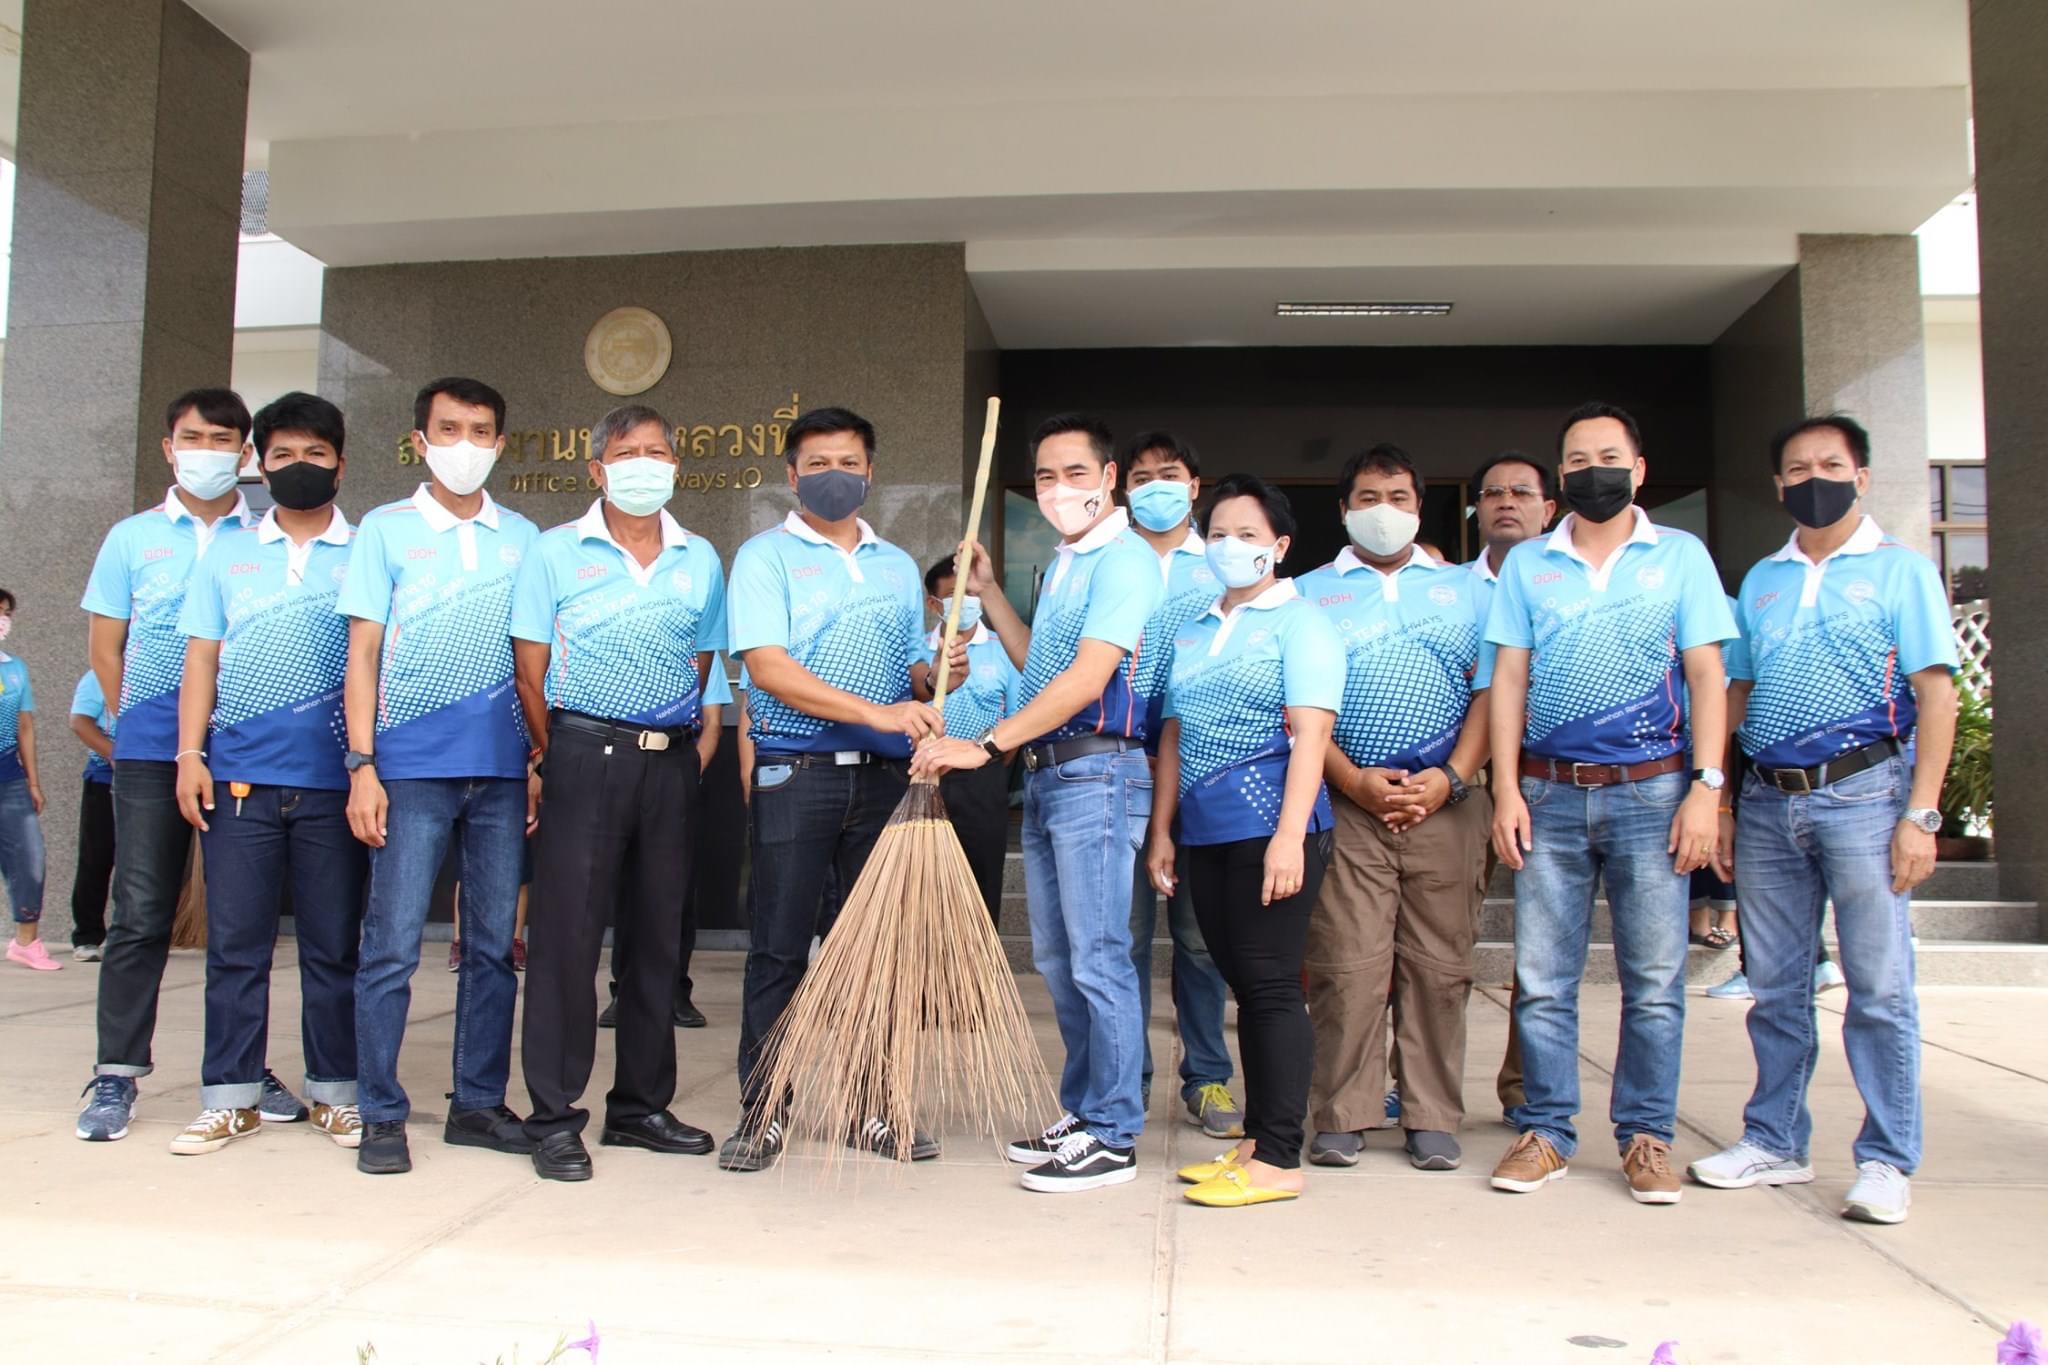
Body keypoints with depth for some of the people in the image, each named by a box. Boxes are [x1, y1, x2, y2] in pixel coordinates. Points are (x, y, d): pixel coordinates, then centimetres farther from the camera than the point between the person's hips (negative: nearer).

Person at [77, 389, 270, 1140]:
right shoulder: (133, 537, 9)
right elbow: (105, 646, 12)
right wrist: (141, 720, 7)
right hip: (151, 751, 0)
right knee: (140, 913, 0)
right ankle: (116, 1074, 8)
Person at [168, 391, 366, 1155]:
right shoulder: (227, 552, 14)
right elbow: (202, 658, 11)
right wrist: (189, 755, 1)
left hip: (331, 777, -2)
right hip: (238, 774, 2)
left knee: (334, 943, 5)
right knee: (234, 942, 4)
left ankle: (334, 1092, 15)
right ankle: (230, 1098, 14)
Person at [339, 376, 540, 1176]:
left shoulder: (524, 538, 11)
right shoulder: (385, 530, 6)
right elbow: (363, 652, 2)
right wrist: (362, 766, -6)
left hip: (502, 770, 3)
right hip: (411, 768, -2)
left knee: (494, 946, 6)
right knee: (392, 947, -2)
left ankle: (478, 1104, 17)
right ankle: (382, 1116, 8)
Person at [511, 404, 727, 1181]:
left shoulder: (701, 561, 11)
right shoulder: (556, 553, 3)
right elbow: (530, 674, 1)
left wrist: (687, 745, 7)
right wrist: (551, 760, -1)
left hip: (671, 763, 4)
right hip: (584, 757, -3)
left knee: (657, 935, 9)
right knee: (568, 935, -3)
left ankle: (639, 1107, 20)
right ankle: (554, 1120, 6)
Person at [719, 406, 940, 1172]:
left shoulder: (898, 566, 16)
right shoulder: (766, 556, 0)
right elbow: (767, 666, -14)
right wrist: (875, 712, -23)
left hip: (883, 777, 5)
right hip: (795, 773, -4)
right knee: (780, 949, -1)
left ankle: (870, 1110, 18)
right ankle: (762, 1114, 10)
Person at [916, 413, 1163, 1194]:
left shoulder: (1124, 560, -12)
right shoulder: (1064, 564, 19)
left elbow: (1088, 676, -22)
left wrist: (985, 746, -25)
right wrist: (989, 594, 23)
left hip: (1096, 772, -10)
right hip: (1045, 775, 10)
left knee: (1098, 960, -5)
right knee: (1057, 960, 14)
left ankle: (1114, 1138, 5)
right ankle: (1083, 1113, 26)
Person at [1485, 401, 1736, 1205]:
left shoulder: (1681, 556, 7)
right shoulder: (1526, 564, 10)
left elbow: (1706, 677, 3)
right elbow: (1508, 679, 7)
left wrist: (1707, 787, -7)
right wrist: (1506, 790, -1)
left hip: (1650, 790, -1)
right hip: (1550, 791, 1)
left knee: (1654, 980, 2)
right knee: (1542, 978, 4)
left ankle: (1646, 1138, 15)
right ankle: (1545, 1132, 15)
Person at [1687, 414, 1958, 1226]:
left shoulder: (1900, 570, 3)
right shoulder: (1760, 581, 15)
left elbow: (1935, 692, -4)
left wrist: (1921, 814, -12)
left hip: (1862, 792, -4)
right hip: (1768, 801, 4)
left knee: (1879, 988, -1)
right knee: (1775, 987, 10)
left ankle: (1886, 1161, 10)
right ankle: (1775, 1144, 20)